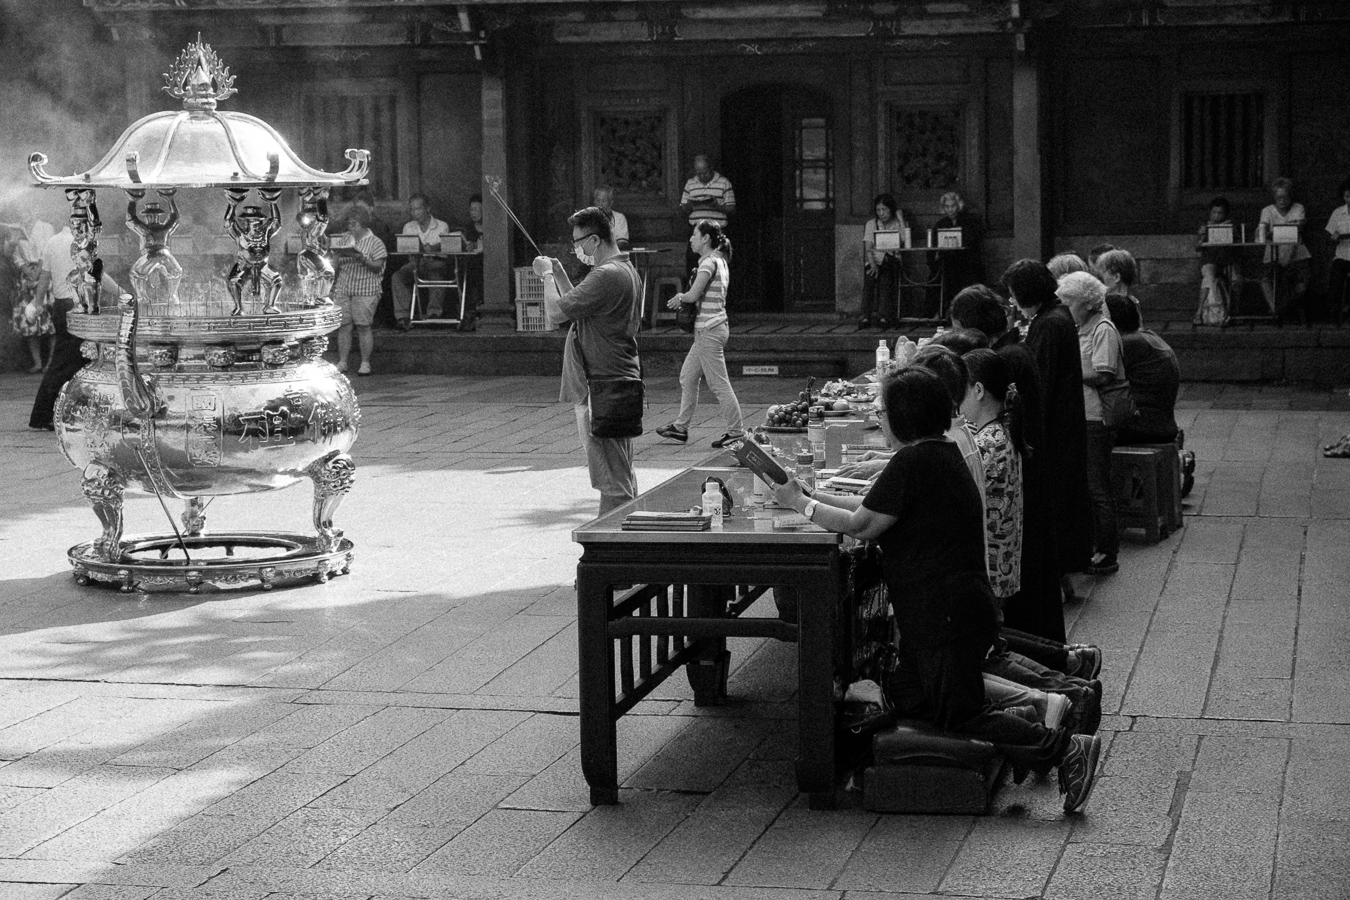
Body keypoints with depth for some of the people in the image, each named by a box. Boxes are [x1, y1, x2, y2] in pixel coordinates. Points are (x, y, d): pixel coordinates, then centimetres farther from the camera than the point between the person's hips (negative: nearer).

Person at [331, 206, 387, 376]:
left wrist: (363, 260, -21)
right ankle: (342, 362, 6)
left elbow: (378, 266, -7)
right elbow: (337, 265, 20)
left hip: (365, 290, -4)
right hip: (342, 289, 4)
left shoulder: (374, 242, 0)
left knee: (363, 326, -5)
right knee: (344, 326, 1)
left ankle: (365, 363, 1)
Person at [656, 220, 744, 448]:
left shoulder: (709, 262, -15)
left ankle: (736, 431, -1)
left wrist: (680, 297, -1)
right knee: (687, 378, 16)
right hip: (709, 330, 10)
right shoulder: (719, 262, 15)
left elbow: (694, 295, -22)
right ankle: (680, 428, 23)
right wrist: (683, 298, 7)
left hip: (709, 331, -10)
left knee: (719, 383, -5)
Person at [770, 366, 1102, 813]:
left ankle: (1066, 749, -7)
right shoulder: (941, 453, 12)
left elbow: (861, 525, -15)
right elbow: (872, 506, 17)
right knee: (907, 697, 16)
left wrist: (801, 504, -3)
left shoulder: (914, 462, -19)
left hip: (947, 614, -10)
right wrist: (809, 493, 14)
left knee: (959, 717, -4)